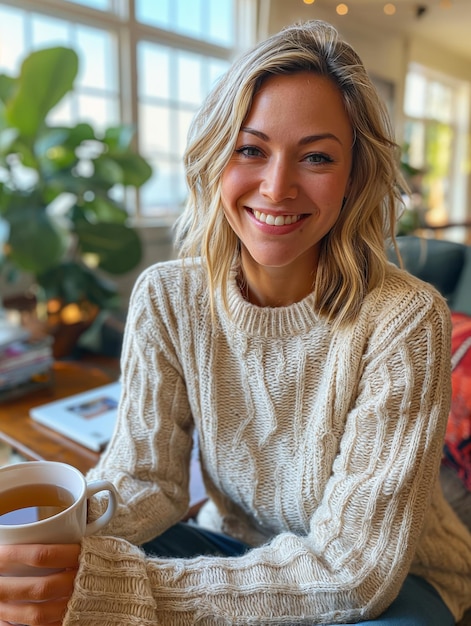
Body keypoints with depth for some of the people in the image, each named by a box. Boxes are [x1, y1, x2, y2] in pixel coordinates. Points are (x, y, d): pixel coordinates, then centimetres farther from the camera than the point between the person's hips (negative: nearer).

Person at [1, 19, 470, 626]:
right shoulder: (166, 297, -13)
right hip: (234, 549, 2)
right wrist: (57, 529, -32)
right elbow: (144, 477, -10)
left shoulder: (403, 319, -25)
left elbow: (355, 565, -25)